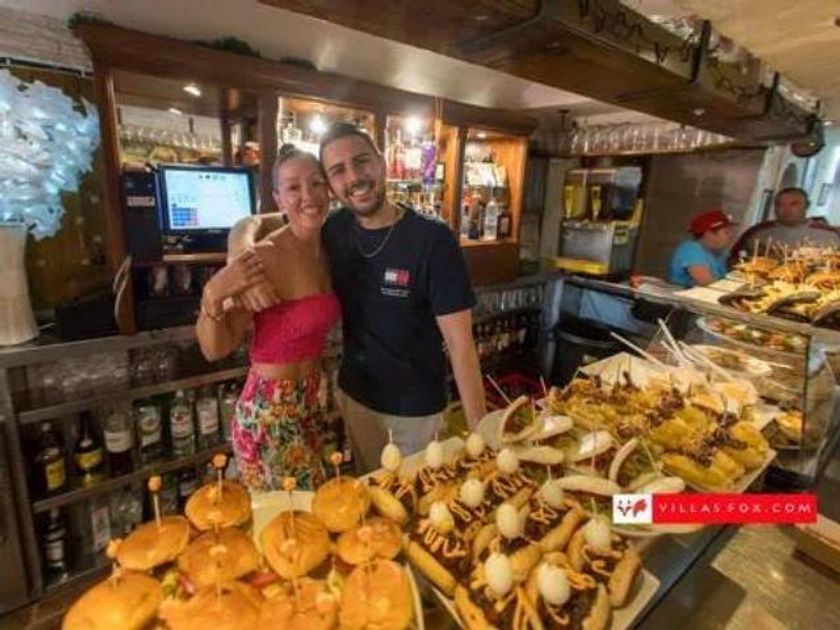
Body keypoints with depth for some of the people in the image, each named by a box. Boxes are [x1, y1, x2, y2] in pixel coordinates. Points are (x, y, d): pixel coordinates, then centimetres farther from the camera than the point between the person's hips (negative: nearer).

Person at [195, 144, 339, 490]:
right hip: (270, 414, -7)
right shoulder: (265, 258, -22)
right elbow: (215, 349, -20)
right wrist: (212, 295, -34)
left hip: (310, 406, 7)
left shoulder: (325, 252, 1)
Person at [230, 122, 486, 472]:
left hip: (416, 404, -4)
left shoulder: (433, 239, -21)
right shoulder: (336, 229, -7)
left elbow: (460, 341, -20)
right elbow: (251, 223, 1)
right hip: (354, 393, 5)